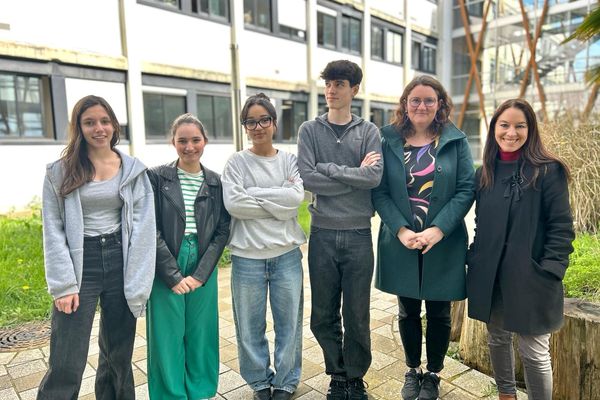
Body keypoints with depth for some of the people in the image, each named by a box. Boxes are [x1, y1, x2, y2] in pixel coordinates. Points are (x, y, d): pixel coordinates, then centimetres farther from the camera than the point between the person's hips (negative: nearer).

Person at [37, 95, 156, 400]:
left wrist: (138, 283, -7)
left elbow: (143, 226, -1)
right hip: (80, 264, -1)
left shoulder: (133, 170, 2)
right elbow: (53, 230, -1)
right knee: (66, 366, -2)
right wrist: (64, 285, -9)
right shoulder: (60, 172, 0)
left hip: (120, 261, 2)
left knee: (118, 353, 13)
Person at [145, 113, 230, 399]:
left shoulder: (216, 182, 4)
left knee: (201, 334, 11)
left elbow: (222, 230, 1)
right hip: (166, 270, -2)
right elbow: (151, 230, -7)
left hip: (203, 269, 2)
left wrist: (200, 274, -8)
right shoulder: (157, 177, -3)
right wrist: (173, 276, -12)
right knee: (168, 336, 6)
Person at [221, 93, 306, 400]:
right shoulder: (236, 162, 1)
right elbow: (233, 203, -13)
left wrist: (254, 193, -12)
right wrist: (278, 204, -12)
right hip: (247, 256, -1)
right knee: (250, 325, 11)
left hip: (287, 254, 1)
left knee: (288, 322, 11)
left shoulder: (289, 160, 5)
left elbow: (296, 197, -11)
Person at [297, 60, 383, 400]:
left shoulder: (369, 132, 4)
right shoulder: (310, 130, 4)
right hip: (323, 234, 1)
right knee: (324, 315, 11)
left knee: (357, 315, 10)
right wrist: (355, 175, -9)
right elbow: (307, 178, -10)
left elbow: (375, 177, -11)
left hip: (358, 234, -1)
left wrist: (329, 168, -11)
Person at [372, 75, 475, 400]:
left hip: (444, 245, 0)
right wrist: (401, 230, -16)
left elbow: (466, 189, -6)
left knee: (438, 313, 14)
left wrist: (438, 230, -16)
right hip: (400, 244, 1)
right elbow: (379, 191, -5)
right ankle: (412, 370, 39)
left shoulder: (455, 141, -1)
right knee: (408, 312, 16)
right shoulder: (388, 141, -1)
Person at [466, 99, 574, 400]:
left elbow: (561, 228, -8)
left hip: (530, 278, -5)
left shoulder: (549, 171, -7)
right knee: (497, 338, 19)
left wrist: (548, 272, -15)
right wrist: (475, 259, 5)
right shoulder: (485, 173, 7)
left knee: (534, 353, 3)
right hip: (489, 275, 5)